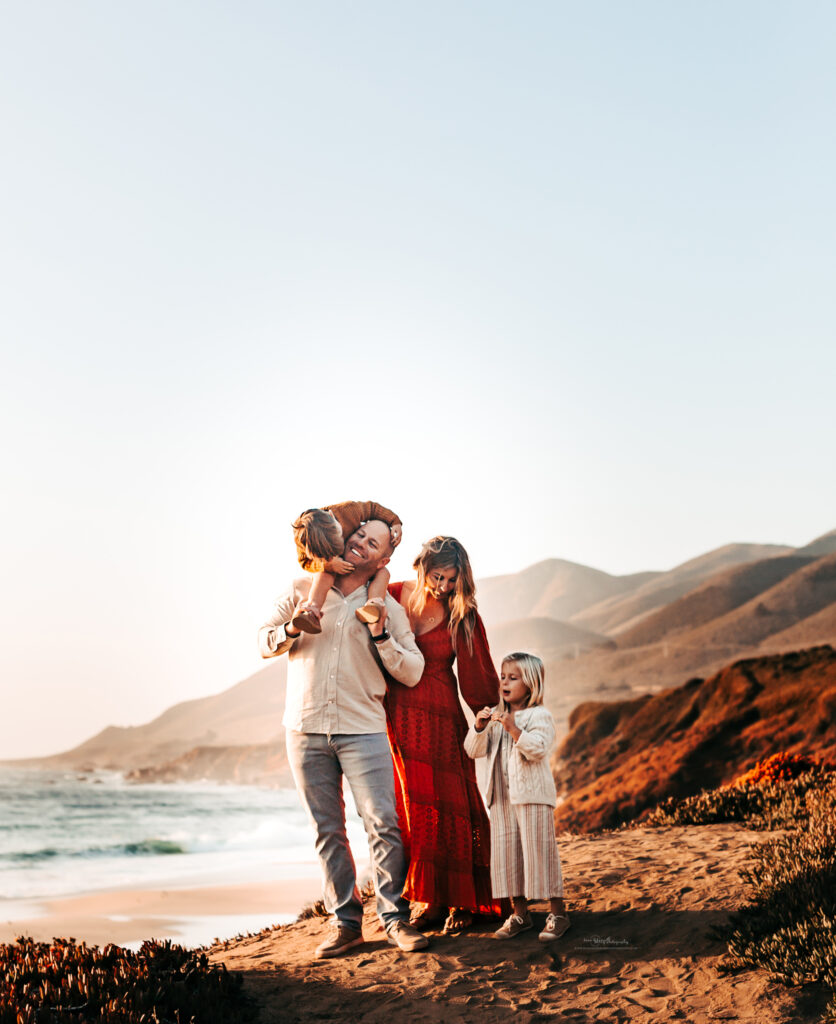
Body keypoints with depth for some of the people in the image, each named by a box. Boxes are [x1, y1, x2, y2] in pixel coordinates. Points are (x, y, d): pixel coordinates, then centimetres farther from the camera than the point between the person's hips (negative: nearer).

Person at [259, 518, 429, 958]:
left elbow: (412, 673, 3)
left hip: (363, 728, -1)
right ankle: (346, 921, 12)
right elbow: (263, 641, 8)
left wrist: (380, 637, -11)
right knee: (327, 830, 5)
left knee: (382, 822, -10)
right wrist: (292, 629, -12)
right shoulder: (303, 591, 8)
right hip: (306, 728, 1)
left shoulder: (387, 608, 6)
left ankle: (394, 918, 1)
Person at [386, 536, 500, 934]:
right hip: (396, 719, 2)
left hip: (439, 720, -2)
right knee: (408, 809, 6)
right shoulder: (392, 596, -1)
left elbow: (478, 678, 3)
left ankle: (460, 901, 11)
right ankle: (428, 901, 16)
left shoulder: (462, 616, -4)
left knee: (446, 807, 0)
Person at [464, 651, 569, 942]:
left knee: (539, 851, -5)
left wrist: (513, 728, -27)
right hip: (501, 796, 6)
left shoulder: (539, 716, -4)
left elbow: (537, 749, -19)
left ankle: (558, 912, 5)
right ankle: (520, 913, 16)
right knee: (505, 853, 6)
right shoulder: (494, 716, 14)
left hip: (533, 795, -6)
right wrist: (479, 727, -8)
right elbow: (473, 750, 9)